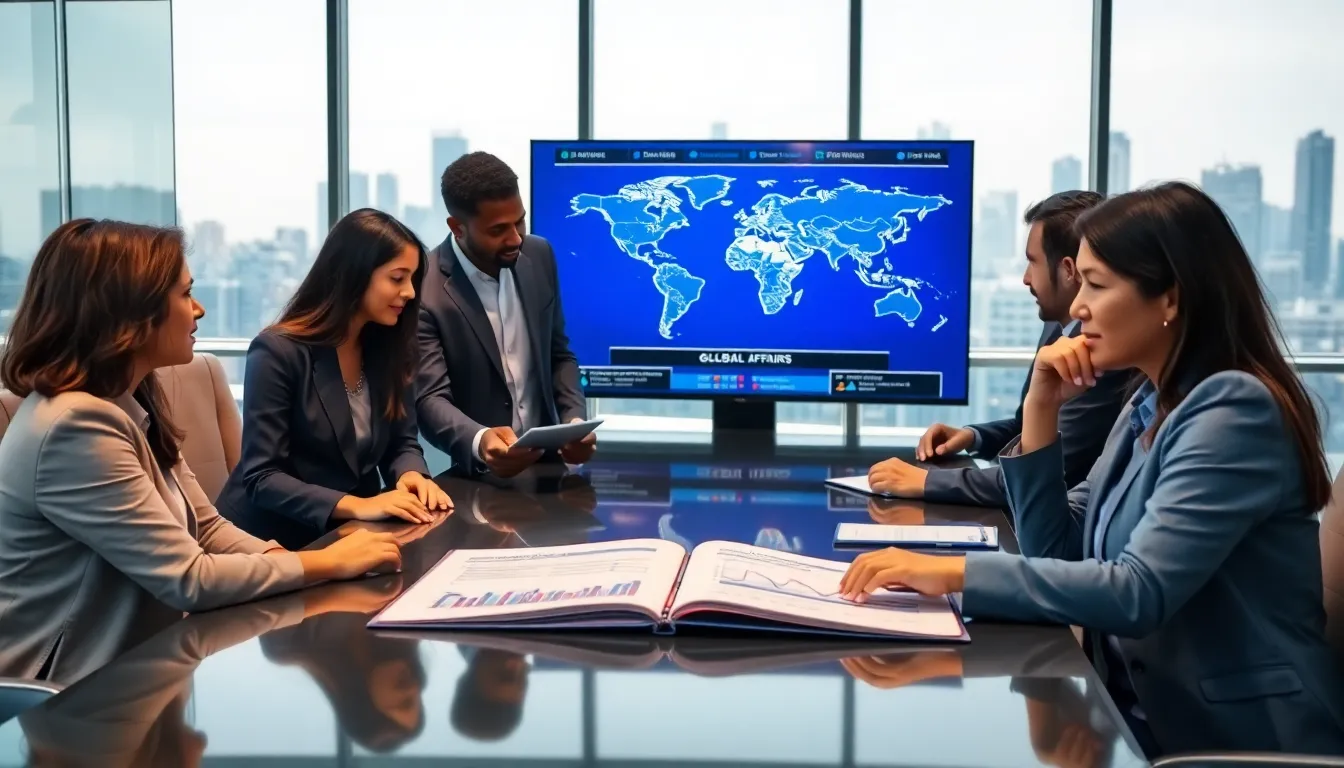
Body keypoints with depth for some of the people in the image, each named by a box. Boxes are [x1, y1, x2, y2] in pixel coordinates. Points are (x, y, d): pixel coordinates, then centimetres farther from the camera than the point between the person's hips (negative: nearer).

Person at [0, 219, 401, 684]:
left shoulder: (131, 405, 6)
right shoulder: (76, 425, -24)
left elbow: (208, 530, 6)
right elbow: (187, 579, -24)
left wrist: (308, 560, -11)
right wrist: (330, 563, -15)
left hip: (135, 660, 8)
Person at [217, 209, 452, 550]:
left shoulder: (389, 347, 2)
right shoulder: (278, 351, -16)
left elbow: (402, 443, 7)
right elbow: (261, 478, -19)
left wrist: (412, 476, -16)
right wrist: (355, 506, -31)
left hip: (352, 533, 6)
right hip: (275, 538, -6)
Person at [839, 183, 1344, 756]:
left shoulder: (1235, 408, -18)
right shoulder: (1148, 406, 8)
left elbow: (1138, 594, -28)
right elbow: (1056, 553, 6)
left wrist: (952, 572, -31)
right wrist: (1041, 408, -3)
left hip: (1234, 738, -7)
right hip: (1148, 716, 7)